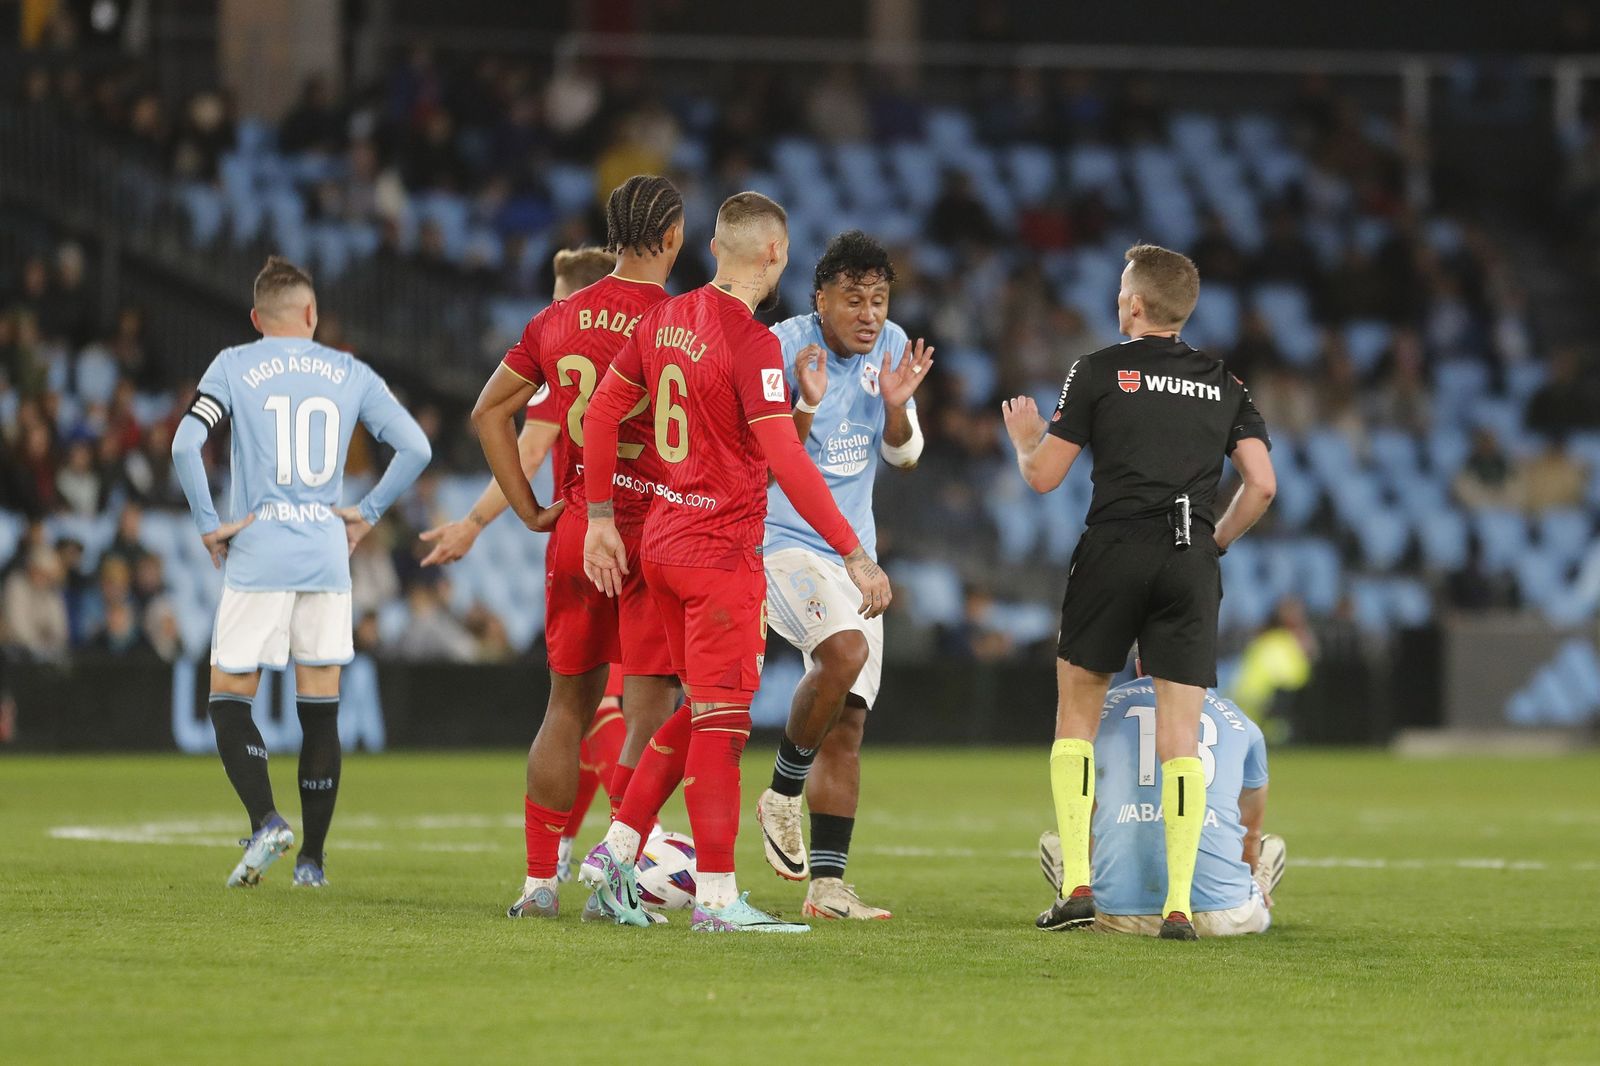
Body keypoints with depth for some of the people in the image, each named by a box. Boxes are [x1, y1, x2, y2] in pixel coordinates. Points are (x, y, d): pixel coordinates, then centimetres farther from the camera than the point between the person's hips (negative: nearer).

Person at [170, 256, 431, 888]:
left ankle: (266, 820, -19)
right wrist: (368, 514, 14)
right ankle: (311, 859, 9)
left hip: (257, 558, -3)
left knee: (229, 701, 3)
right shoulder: (350, 373, 9)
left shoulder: (234, 367, 1)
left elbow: (185, 444, -12)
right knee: (321, 712, 8)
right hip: (328, 559, 3)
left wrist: (208, 525, -3)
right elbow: (415, 447, 5)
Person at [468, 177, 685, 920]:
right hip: (654, 534, -5)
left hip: (573, 532, 5)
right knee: (648, 712, 0)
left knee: (568, 705, 13)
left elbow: (489, 412, 11)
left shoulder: (560, 318, 7)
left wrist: (529, 510, 12)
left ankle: (539, 879, 13)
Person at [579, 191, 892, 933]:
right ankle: (716, 898, -1)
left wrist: (601, 518, 19)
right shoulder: (752, 343, -17)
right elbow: (786, 462, -23)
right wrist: (854, 555, -20)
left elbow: (604, 411, 12)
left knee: (704, 712, 18)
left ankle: (616, 851, 16)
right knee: (722, 721, -3)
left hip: (662, 542, 8)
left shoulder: (666, 319, 7)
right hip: (722, 552, -8)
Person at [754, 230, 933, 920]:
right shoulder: (782, 350, -14)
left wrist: (895, 403, -9)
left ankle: (827, 884, 5)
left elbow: (903, 456, 10)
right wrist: (807, 404, -30)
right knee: (845, 650, -32)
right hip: (780, 541, -6)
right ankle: (782, 795, -11)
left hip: (853, 551, 6)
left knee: (847, 723, 2)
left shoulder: (891, 347, 3)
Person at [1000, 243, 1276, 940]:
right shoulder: (1223, 384, 13)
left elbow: (1043, 476, 2)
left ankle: (1076, 884, 1)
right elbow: (1261, 484, 5)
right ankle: (1179, 904, -8)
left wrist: (1024, 437, 24)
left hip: (1115, 549, -2)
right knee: (1180, 736, 1)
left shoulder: (1100, 371, 3)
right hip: (1192, 563, 2)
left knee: (1076, 717, 12)